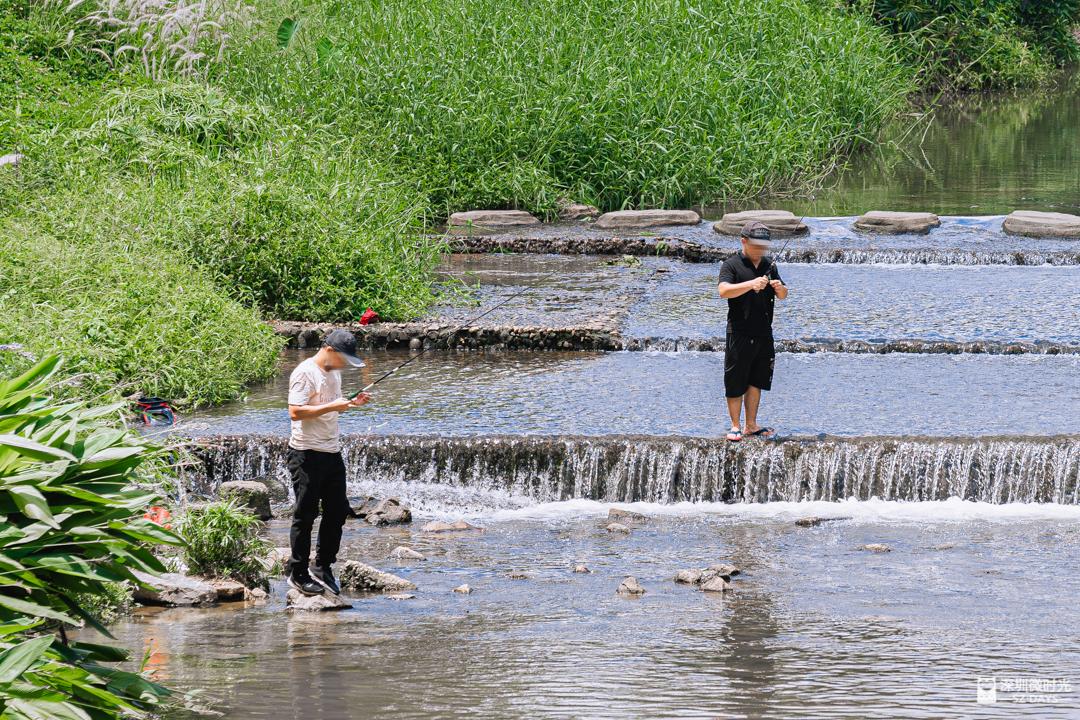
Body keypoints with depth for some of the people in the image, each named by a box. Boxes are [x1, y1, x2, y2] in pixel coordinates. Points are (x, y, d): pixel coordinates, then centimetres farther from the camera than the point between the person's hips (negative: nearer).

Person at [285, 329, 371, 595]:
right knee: (305, 515, -1)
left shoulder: (334, 372, 14)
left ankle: (323, 567, 23)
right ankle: (298, 574, 7)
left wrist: (351, 403, 8)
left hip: (331, 452, 9)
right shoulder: (305, 373, -14)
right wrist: (332, 407, -23)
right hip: (307, 454, -9)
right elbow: (296, 412, -23)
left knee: (337, 511, 11)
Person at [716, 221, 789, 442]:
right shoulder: (731, 265, -7)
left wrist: (780, 288, -12)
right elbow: (724, 291, -23)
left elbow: (783, 295, 12)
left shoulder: (769, 264, 11)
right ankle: (735, 426, 11)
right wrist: (751, 284, -35)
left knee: (756, 382, 12)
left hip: (763, 333, 5)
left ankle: (751, 425, 22)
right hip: (739, 334, -5)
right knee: (735, 383, 1)